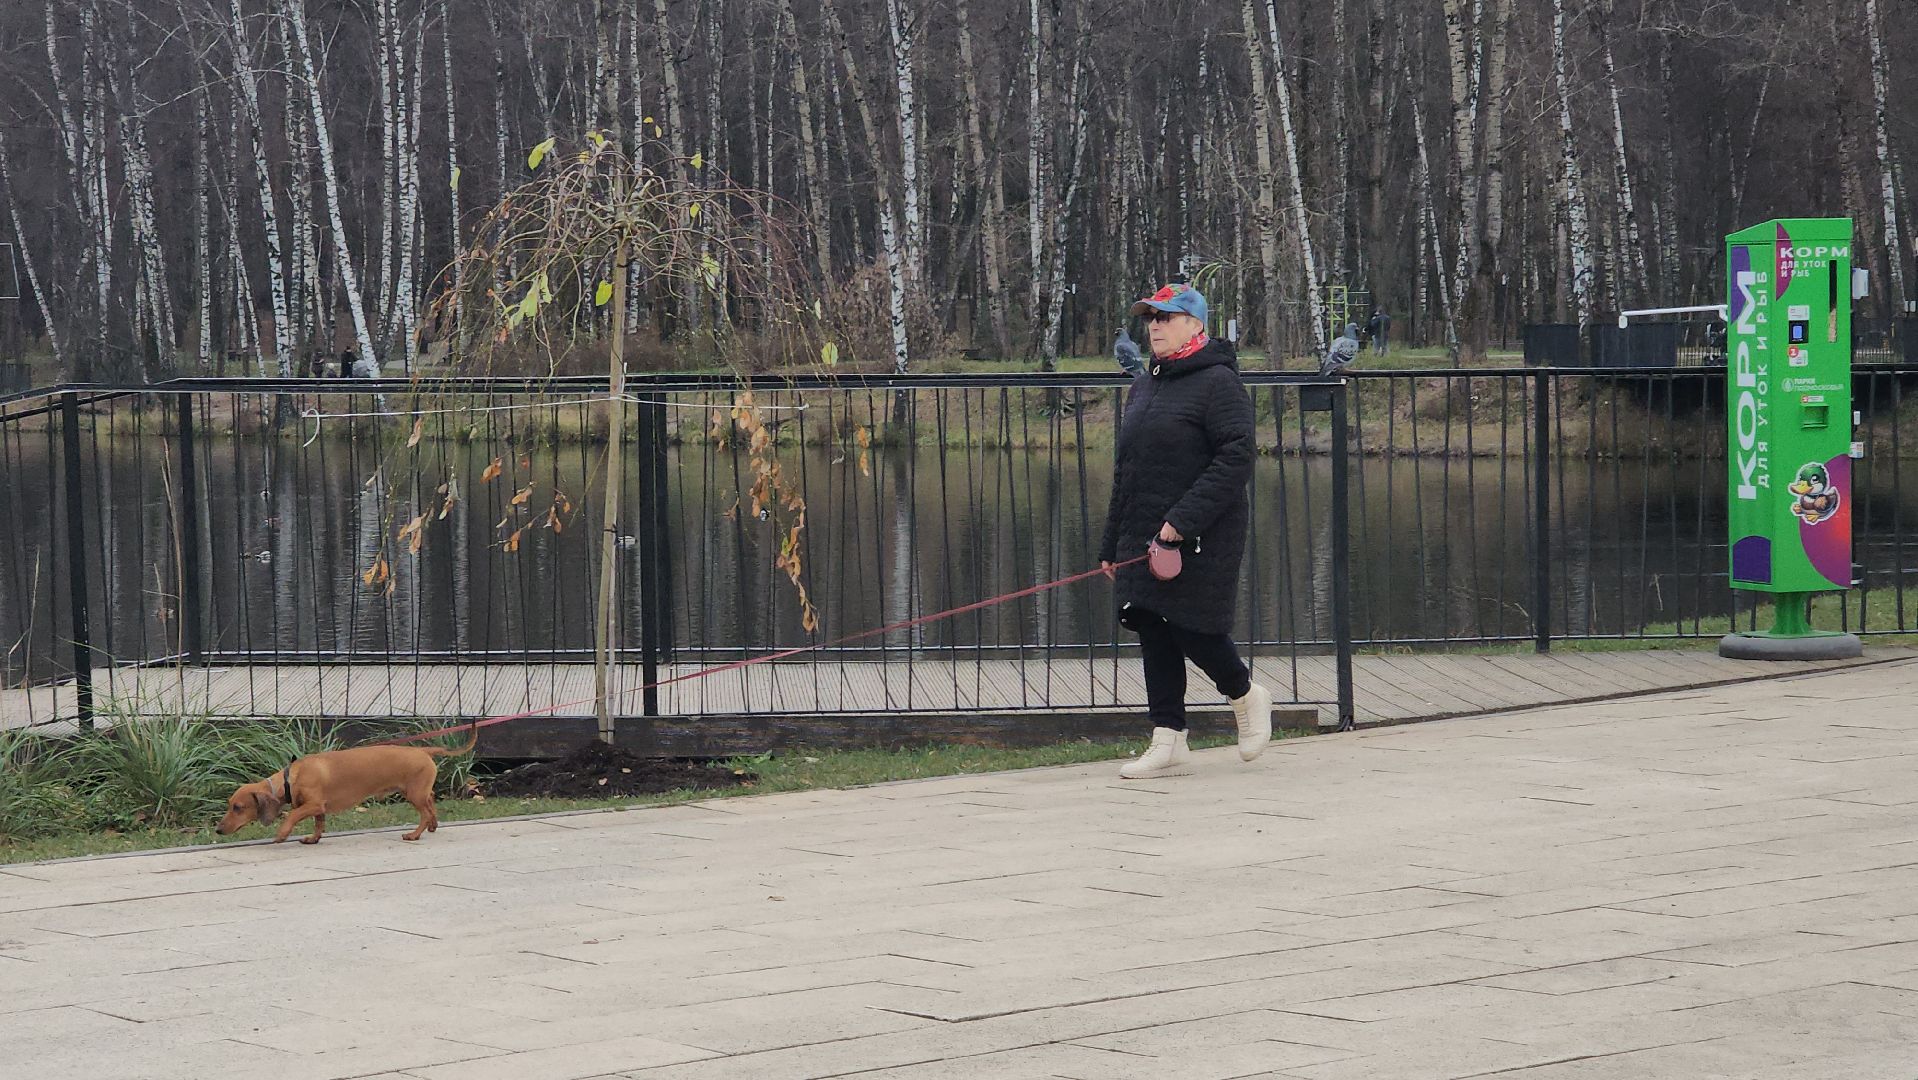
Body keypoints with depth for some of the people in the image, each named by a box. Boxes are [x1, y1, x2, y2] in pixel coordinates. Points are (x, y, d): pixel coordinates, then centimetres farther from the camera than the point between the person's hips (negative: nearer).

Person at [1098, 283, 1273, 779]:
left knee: (1193, 630, -5)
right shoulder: (1143, 388, 16)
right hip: (1144, 535, 8)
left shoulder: (1218, 383, -9)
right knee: (1153, 633, 4)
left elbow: (1237, 458, -18)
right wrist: (1112, 544, 17)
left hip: (1202, 540, -8)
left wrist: (1184, 519, -24)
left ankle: (1247, 696, 23)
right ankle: (1168, 743, 8)